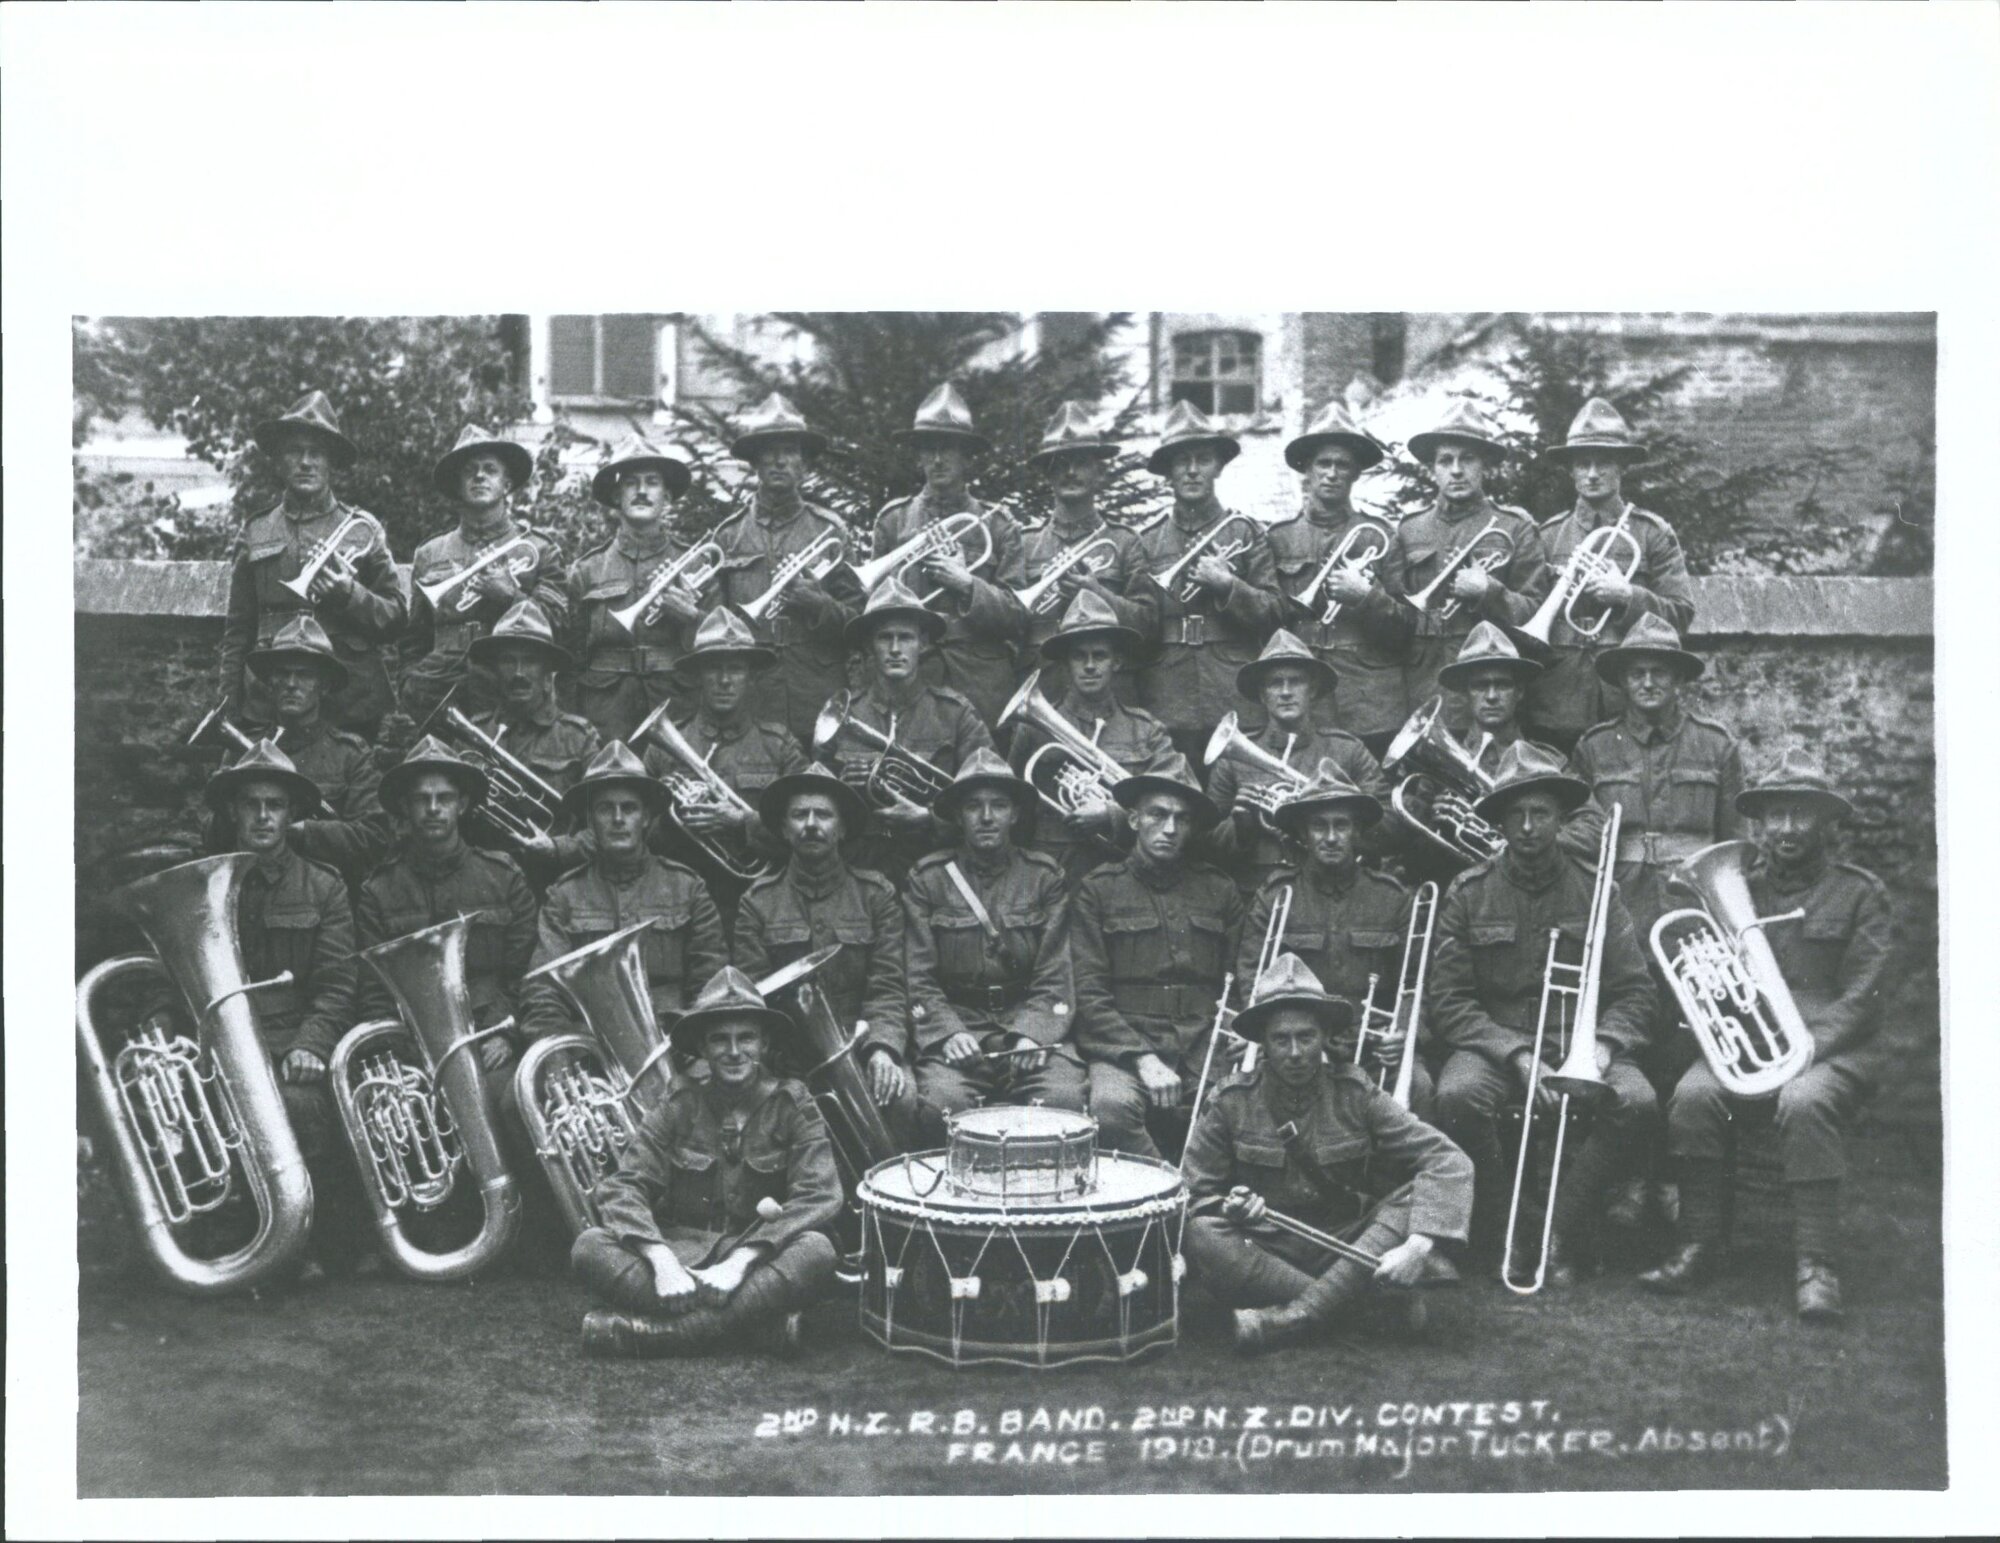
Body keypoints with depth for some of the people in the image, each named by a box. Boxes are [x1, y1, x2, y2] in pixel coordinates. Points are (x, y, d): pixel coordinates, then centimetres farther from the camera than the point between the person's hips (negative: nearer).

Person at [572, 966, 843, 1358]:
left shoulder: (792, 1105, 0)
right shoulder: (679, 1106, 4)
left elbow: (819, 1195, -13)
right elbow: (622, 1187, -7)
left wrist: (740, 1261, -24)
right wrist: (662, 1260, -26)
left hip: (759, 1258, -2)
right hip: (680, 1254, 2)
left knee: (816, 1250, -33)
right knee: (589, 1246, -25)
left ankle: (659, 1331, -35)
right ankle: (759, 1322, -34)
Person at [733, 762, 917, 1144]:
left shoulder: (877, 894, 10)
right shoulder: (758, 902, 11)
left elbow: (889, 987, 2)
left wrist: (883, 1048, -18)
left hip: (862, 1044, 0)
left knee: (899, 1096, -29)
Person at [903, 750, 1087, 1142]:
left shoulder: (1045, 876, 8)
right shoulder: (927, 879, 6)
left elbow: (1054, 977, 2)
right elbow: (919, 980, 1)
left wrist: (1032, 1034, -15)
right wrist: (949, 1032, -15)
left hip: (1031, 1025, 1)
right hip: (955, 1026, -1)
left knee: (1064, 1101, -26)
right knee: (941, 1103, -29)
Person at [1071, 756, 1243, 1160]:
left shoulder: (1218, 890, 16)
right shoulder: (1098, 891, 7)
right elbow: (1089, 995, -1)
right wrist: (1143, 1058, -12)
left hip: (1205, 1050, 2)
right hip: (1124, 1047, -2)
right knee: (1112, 1105, -34)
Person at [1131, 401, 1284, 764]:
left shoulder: (1247, 533, 9)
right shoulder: (1148, 541, 11)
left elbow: (1273, 615, 4)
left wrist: (1227, 585, -9)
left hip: (1234, 702, -1)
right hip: (1166, 704, 1)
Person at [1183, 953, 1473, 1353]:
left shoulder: (1354, 1095, -5)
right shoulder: (1230, 1102, -4)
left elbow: (1448, 1161, -13)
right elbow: (1195, 1195, -1)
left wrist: (1417, 1246, -29)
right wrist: (1232, 1209, -25)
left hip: (1348, 1248, 1)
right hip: (1263, 1254, -1)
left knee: (1416, 1195, -24)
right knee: (1199, 1234, -31)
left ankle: (1291, 1317, -32)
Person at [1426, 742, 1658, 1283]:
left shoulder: (1596, 892, 8)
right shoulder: (1468, 893, 4)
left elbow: (1635, 991, 6)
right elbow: (1448, 1000, -2)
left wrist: (1604, 1044, -16)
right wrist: (1516, 1055, -16)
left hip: (1578, 1042, 1)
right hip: (1493, 1044, -1)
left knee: (1638, 1102, -29)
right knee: (1458, 1095, -34)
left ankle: (1560, 1234, -15)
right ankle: (1504, 1234, -13)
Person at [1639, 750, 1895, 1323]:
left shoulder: (1861, 894, 7)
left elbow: (1864, 995, -4)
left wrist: (1803, 1049, -18)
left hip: (1837, 1047, -3)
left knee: (1803, 1101, -36)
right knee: (1693, 1094, -27)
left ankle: (1816, 1263, -29)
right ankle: (1698, 1244, -16)